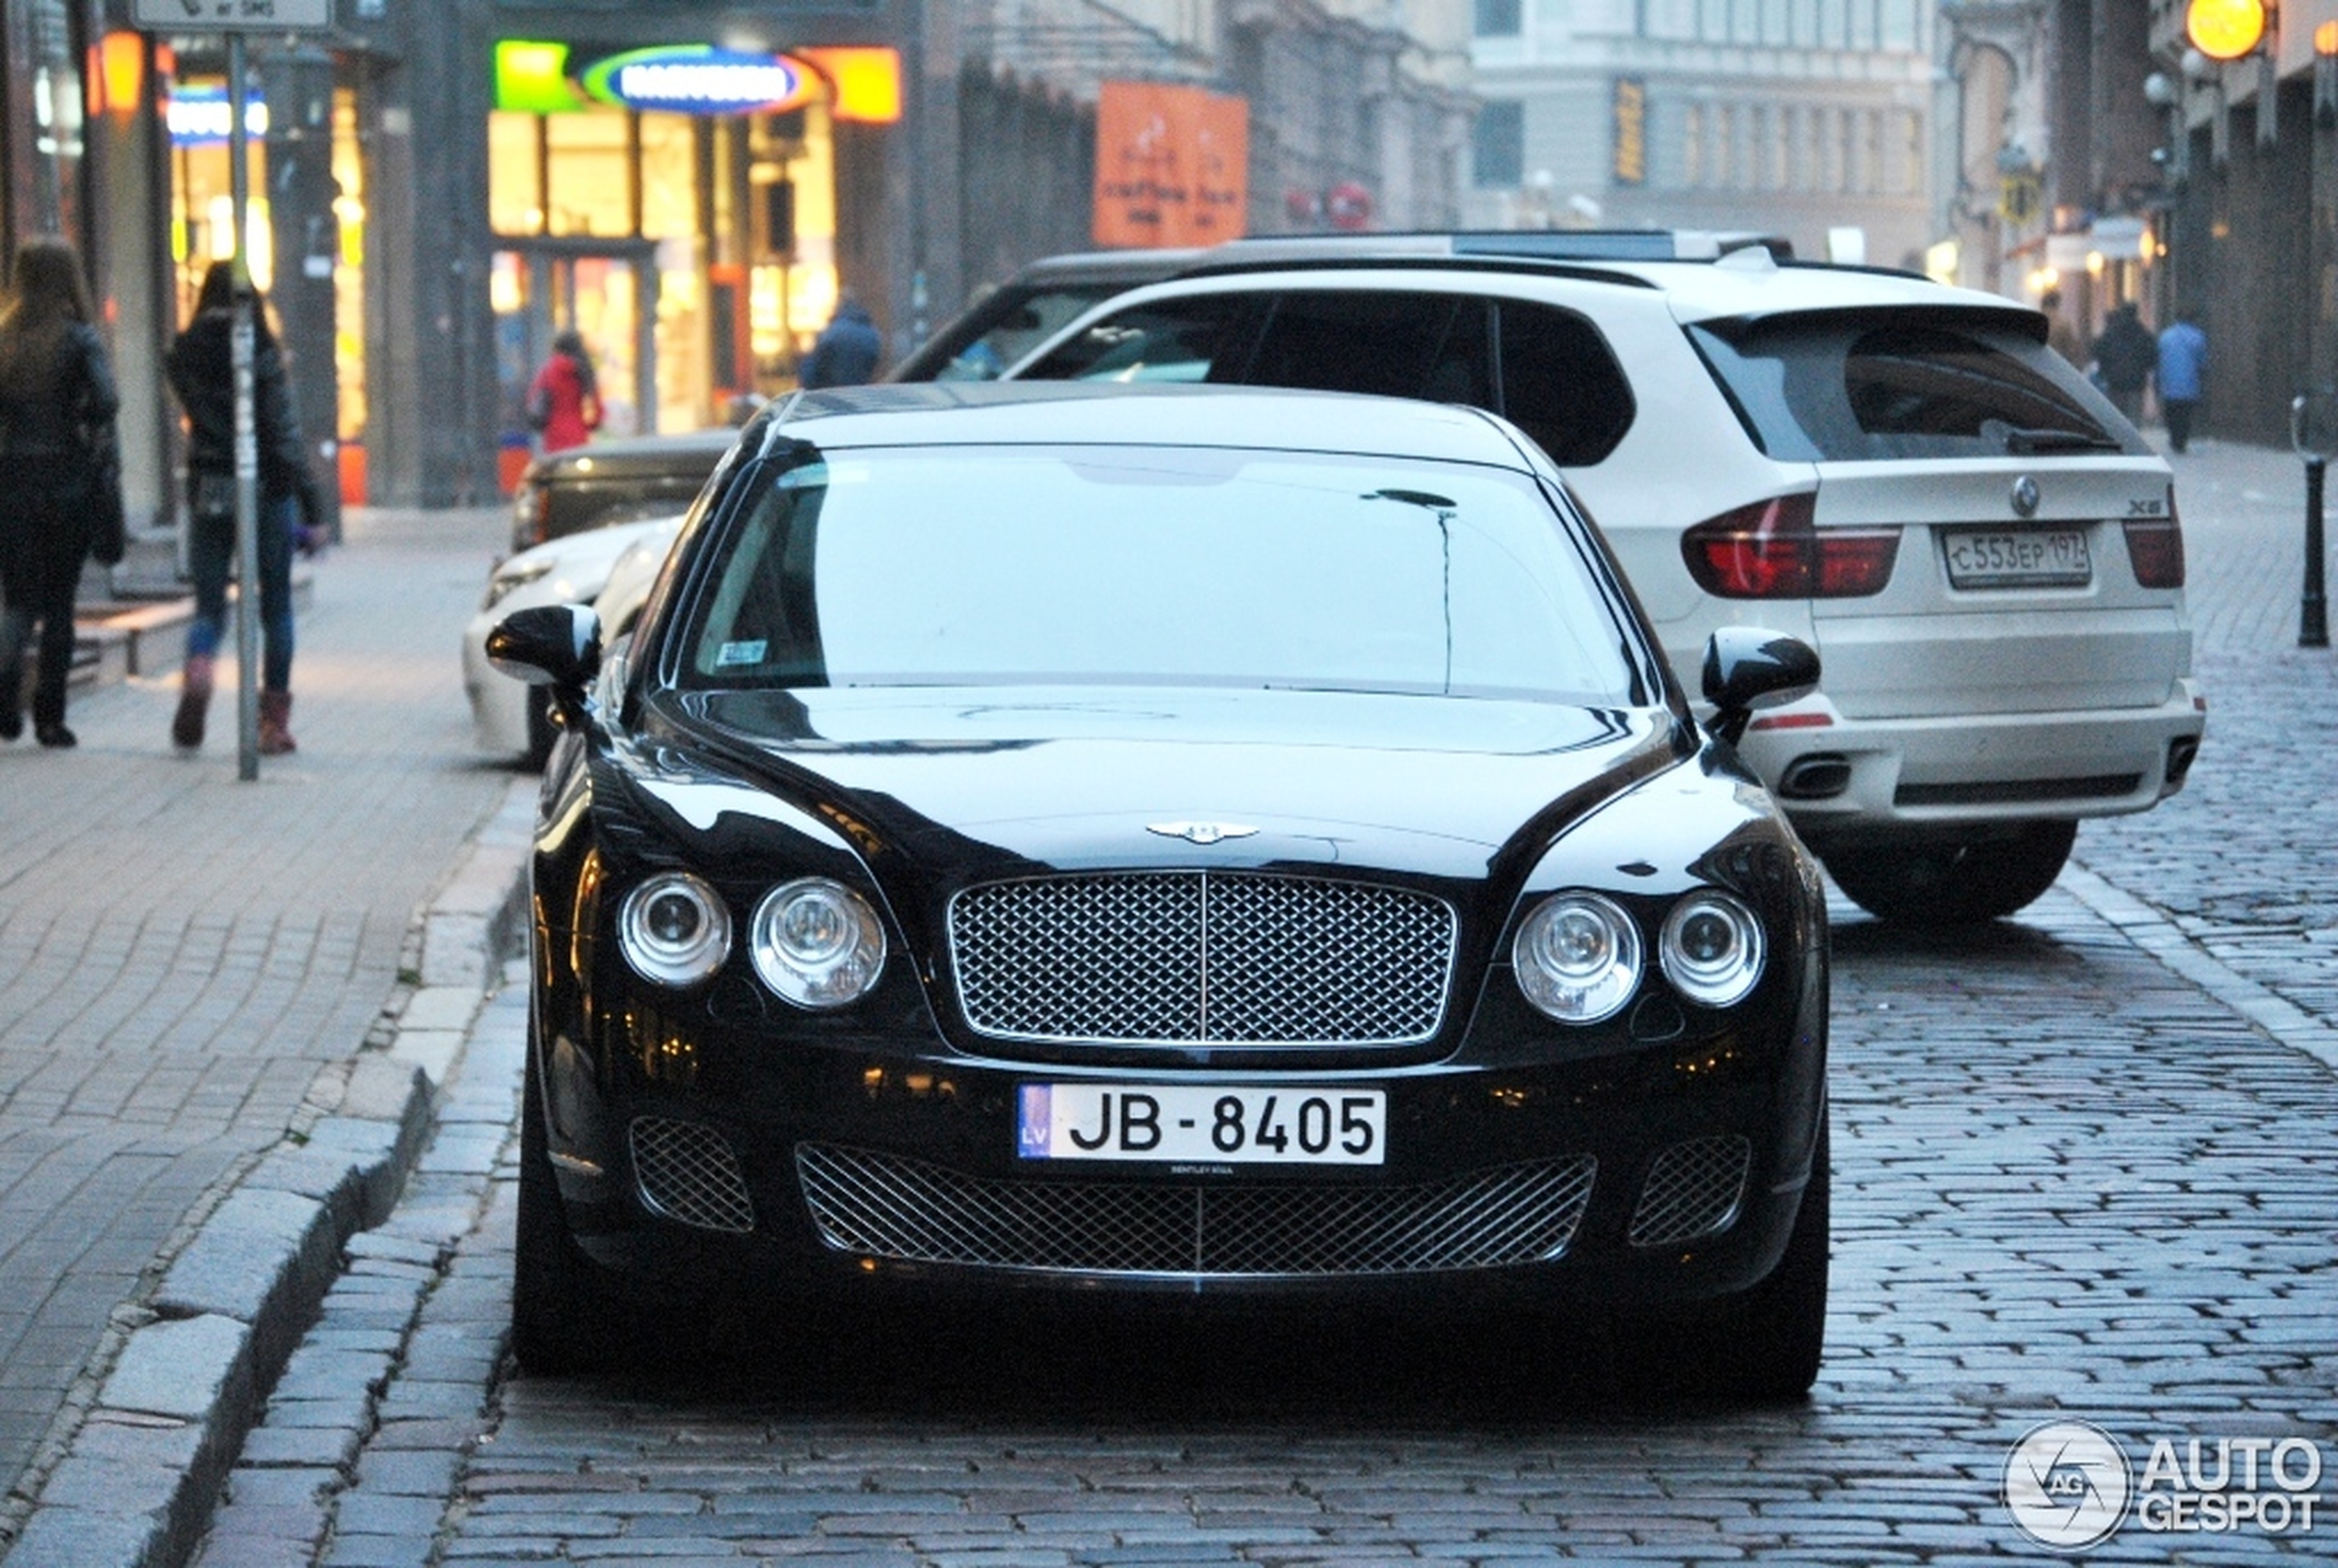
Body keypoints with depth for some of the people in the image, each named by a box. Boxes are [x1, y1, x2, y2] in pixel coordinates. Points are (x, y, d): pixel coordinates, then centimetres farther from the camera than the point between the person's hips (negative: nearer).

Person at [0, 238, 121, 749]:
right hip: (67, 483, -2)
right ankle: (49, 716, 7)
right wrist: (93, 439, -1)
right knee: (58, 602, 8)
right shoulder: (78, 339, -6)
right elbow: (106, 401, -18)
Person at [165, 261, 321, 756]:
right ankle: (274, 721, 11)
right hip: (266, 492, -2)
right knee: (275, 607, 10)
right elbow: (286, 435, -11)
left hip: (207, 492, 3)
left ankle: (196, 674, -24)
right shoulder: (262, 356, -11)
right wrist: (310, 509, -8)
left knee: (209, 604, 8)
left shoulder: (184, 357, -1)